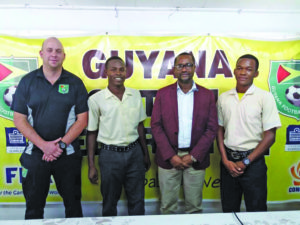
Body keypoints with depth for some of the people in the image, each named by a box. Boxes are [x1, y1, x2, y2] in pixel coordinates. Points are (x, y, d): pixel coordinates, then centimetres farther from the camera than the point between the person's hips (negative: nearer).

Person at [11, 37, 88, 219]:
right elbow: (19, 119, -2)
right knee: (34, 206, 14)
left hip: (68, 155, 0)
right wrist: (44, 145, -13)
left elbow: (82, 119, -2)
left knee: (73, 204, 12)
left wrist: (62, 144, -13)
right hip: (35, 154, 1)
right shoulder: (27, 81, 2)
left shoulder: (75, 83, 1)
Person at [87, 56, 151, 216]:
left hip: (134, 152, 3)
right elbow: (91, 133, -2)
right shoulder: (96, 99, -7)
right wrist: (91, 165, -2)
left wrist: (146, 153, 13)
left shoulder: (135, 95, 2)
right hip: (110, 154, -2)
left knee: (137, 201, 15)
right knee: (109, 203, 15)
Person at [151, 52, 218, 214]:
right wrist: (171, 156, -9)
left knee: (194, 205, 12)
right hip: (168, 158, 0)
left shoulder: (207, 95, 2)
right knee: (167, 206, 11)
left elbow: (212, 128, -1)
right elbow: (156, 126, -2)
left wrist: (193, 156, -8)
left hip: (195, 158, 0)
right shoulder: (162, 94, 2)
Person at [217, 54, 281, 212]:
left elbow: (270, 136, -8)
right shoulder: (223, 98, 3)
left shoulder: (265, 97, -7)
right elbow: (220, 130, 7)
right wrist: (225, 160, -4)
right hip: (228, 160, 3)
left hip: (253, 162, -3)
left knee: (256, 210, 12)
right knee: (228, 209, 16)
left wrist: (245, 162, -10)